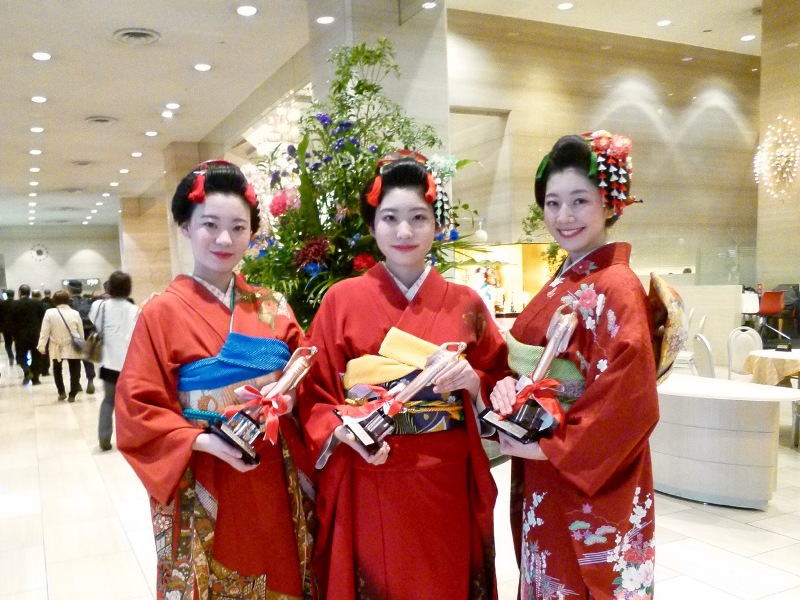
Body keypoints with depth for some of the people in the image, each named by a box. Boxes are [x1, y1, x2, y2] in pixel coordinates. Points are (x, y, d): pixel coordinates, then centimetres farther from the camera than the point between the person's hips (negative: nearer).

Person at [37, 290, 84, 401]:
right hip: (73, 347, 0)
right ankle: (72, 395, 7)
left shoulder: (49, 313, -8)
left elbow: (44, 331, -9)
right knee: (74, 371, 8)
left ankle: (61, 392, 22)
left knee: (57, 370, 22)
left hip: (57, 348, 0)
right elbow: (81, 332, 2)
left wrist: (41, 346, -2)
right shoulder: (75, 313, -5)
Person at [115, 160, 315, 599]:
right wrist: (202, 440, -21)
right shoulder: (161, 313, -7)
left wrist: (291, 397, -13)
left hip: (276, 482, 4)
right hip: (204, 488, -3)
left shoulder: (273, 307, 4)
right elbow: (136, 408, -9)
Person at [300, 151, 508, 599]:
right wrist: (343, 431, -18)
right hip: (371, 492, -1)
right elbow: (314, 397, 0)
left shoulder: (466, 303, 3)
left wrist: (474, 382, -11)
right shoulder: (342, 300, -2)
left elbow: (500, 384, 9)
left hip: (449, 489, 2)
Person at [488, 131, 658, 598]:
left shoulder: (616, 288, -18)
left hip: (593, 493, -8)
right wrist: (506, 389, -8)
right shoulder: (559, 285, 8)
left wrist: (550, 448, -17)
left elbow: (630, 405, -23)